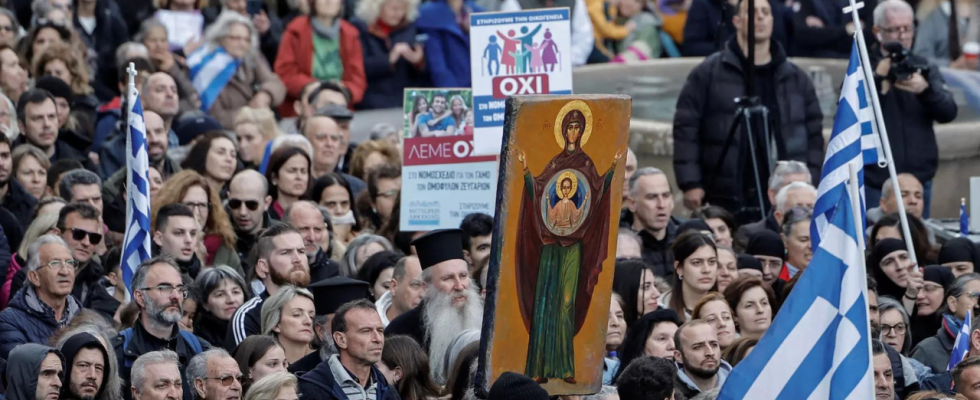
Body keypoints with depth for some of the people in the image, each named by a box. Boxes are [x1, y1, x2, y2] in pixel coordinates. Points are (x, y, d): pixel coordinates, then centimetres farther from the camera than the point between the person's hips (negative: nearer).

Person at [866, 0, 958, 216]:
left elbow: (948, 113, -1)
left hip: (919, 179, 3)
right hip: (874, 181, -3)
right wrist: (879, 78, -22)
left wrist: (925, 90, -22)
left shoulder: (925, 69, 12)